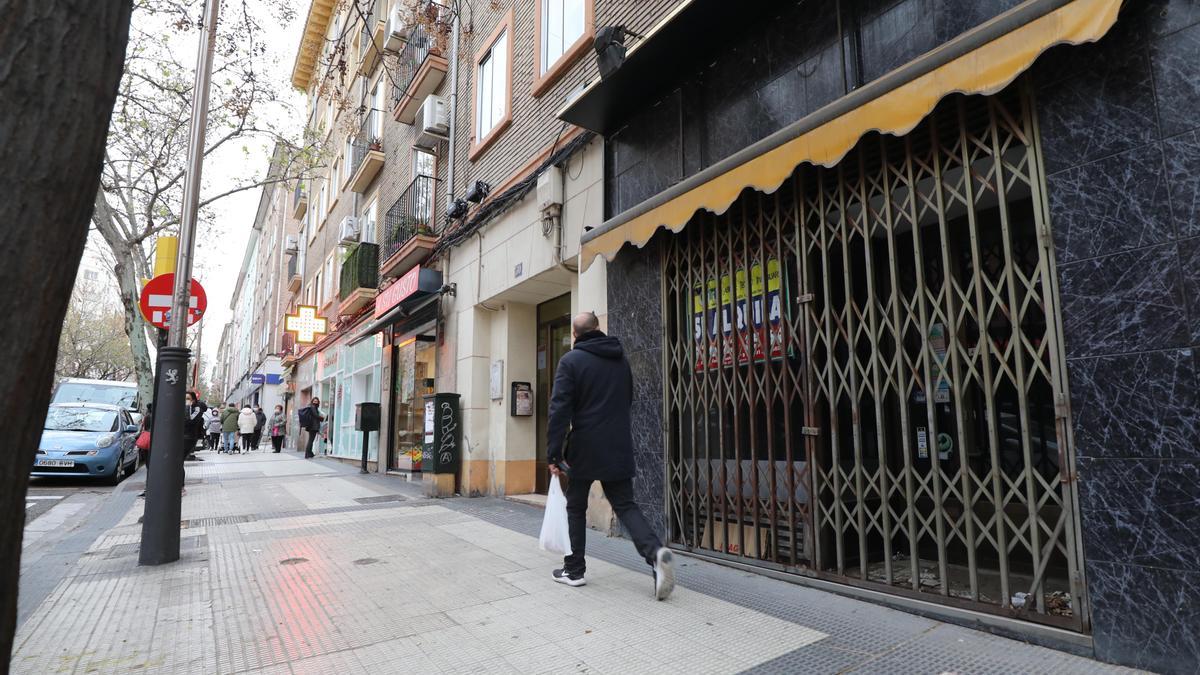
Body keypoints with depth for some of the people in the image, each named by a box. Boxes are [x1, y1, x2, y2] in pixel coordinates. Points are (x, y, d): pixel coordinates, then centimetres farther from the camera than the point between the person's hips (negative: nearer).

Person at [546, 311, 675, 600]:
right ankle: (655, 552, -14)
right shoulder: (621, 358, 10)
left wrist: (553, 454, -13)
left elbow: (559, 410, -15)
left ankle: (573, 570, 20)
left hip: (585, 449, -4)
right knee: (625, 505, 8)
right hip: (619, 447, 4)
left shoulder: (571, 360, -8)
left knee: (576, 508, 12)